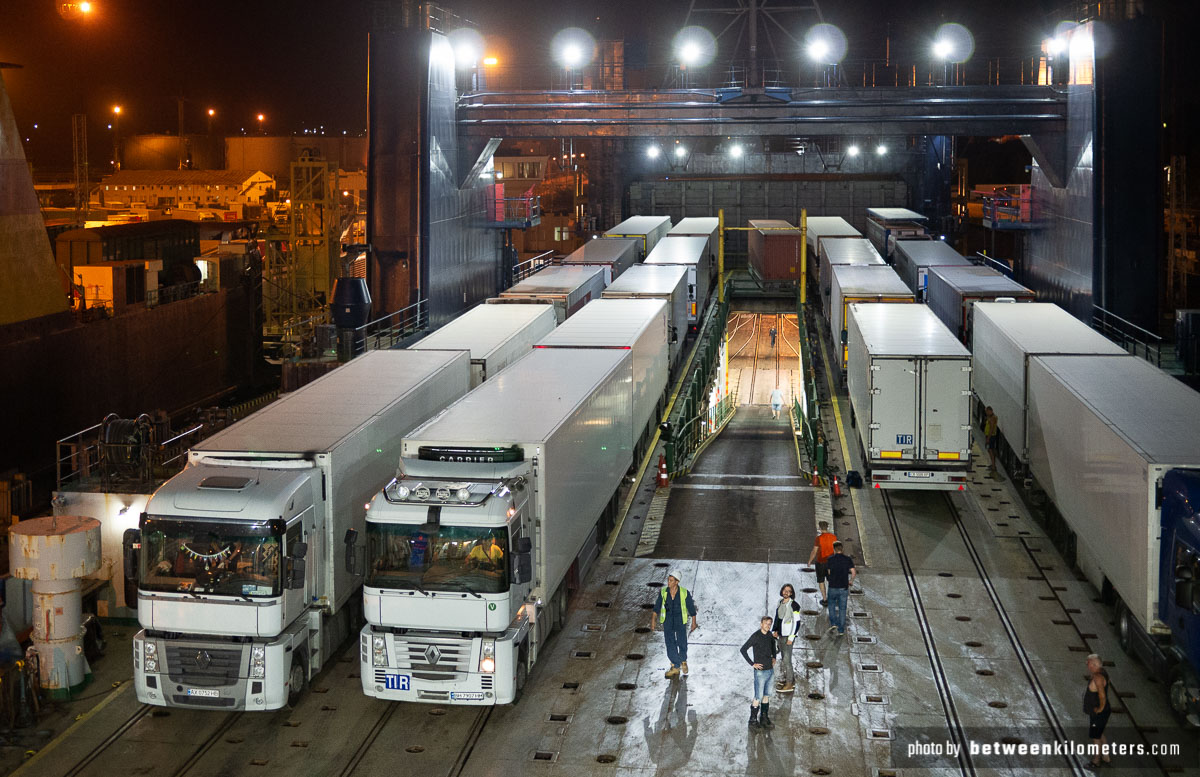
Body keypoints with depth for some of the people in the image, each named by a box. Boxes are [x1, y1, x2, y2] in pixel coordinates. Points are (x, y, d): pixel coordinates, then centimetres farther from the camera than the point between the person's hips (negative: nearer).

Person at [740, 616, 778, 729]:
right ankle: (753, 720, 9)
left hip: (770, 670, 7)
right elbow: (743, 650, -19)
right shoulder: (755, 636, -17)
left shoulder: (769, 634, 4)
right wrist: (752, 664, -16)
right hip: (761, 672, -7)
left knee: (767, 696, 15)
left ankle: (764, 719, 25)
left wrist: (774, 657, 16)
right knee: (758, 698, -2)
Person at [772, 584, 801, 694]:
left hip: (787, 636, -8)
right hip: (780, 635, 8)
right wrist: (773, 631, 12)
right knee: (782, 659, 13)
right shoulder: (780, 603, 11)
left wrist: (791, 637, -16)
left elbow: (797, 623, -14)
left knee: (786, 660, -8)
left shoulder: (794, 605, -12)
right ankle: (783, 679, 23)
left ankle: (789, 684, -2)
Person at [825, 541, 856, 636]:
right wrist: (851, 581, 9)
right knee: (842, 609, 11)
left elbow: (829, 572, 6)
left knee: (832, 604, 23)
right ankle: (841, 630, 10)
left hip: (833, 587, -1)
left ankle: (833, 623, 7)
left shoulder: (830, 559, -5)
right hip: (844, 588, 1)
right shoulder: (848, 559, -3)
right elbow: (854, 573, -10)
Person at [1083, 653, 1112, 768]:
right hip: (1096, 712, 10)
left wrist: (1100, 708, -22)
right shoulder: (1102, 671, -1)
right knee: (1100, 734, 26)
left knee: (1095, 737, 9)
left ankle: (1096, 761, 27)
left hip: (1098, 714, -9)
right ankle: (1107, 757, 40)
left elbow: (1102, 695, -35)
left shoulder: (1098, 677, -31)